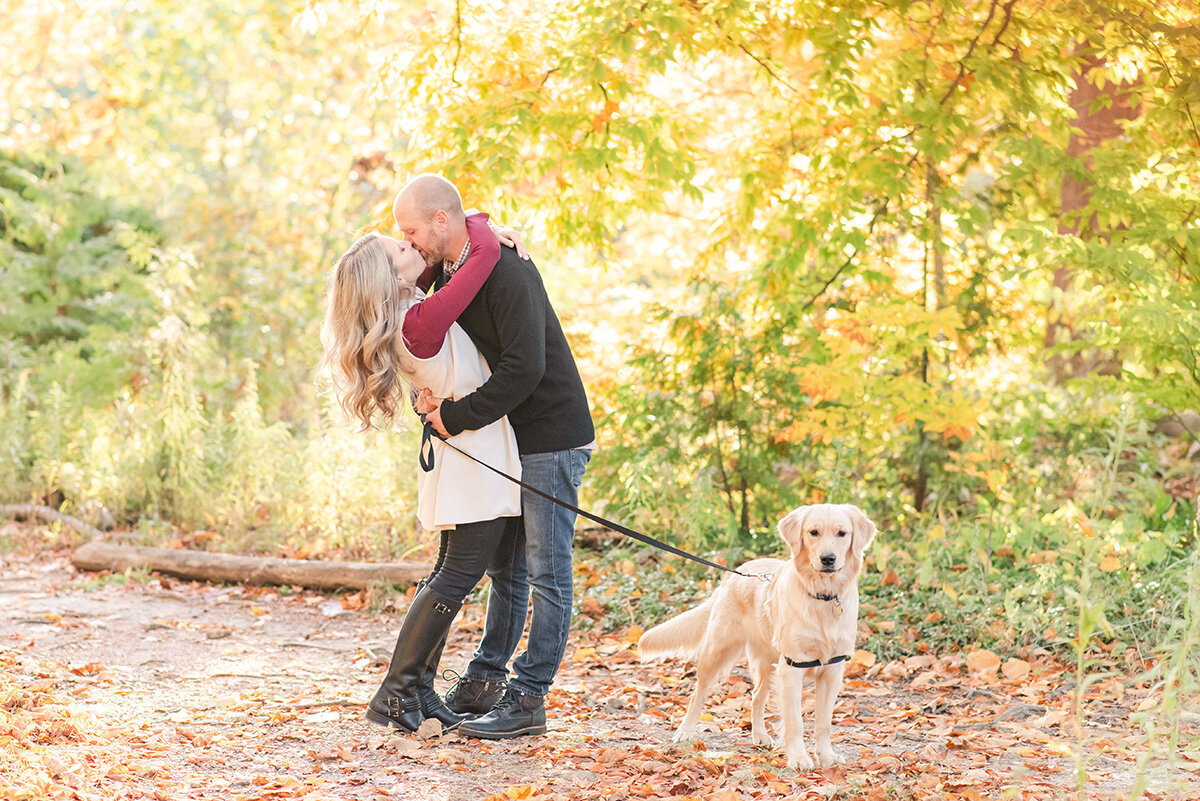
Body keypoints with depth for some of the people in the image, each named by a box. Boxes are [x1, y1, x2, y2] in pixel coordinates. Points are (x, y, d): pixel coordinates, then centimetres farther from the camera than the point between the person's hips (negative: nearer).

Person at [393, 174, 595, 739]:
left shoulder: (506, 273, -22)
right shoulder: (450, 274, 8)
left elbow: (525, 367, -29)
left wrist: (457, 416, -22)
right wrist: (432, 395, -5)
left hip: (554, 436, -10)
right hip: (514, 439, 10)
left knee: (546, 571, -4)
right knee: (506, 565, 15)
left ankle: (528, 697, -2)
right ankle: (487, 679, 23)